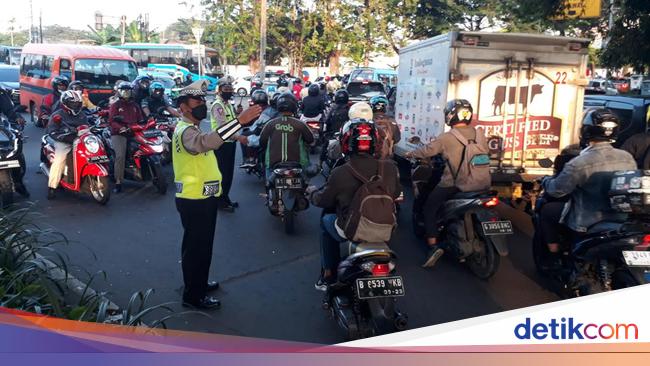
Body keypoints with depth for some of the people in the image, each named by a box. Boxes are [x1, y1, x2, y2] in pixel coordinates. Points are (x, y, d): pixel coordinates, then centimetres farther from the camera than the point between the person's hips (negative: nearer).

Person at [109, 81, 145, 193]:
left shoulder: (135, 106, 24)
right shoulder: (115, 105, 11)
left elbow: (140, 119, 20)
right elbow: (111, 120, -2)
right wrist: (121, 127, -20)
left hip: (133, 133, 5)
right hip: (118, 134, -5)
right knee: (120, 155, -23)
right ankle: (118, 182, -24)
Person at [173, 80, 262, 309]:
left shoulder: (192, 128, 15)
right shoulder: (185, 131, -22)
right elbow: (205, 142, -45)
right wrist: (239, 121, -52)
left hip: (201, 198, 11)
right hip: (194, 201, -10)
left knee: (200, 245, 23)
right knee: (196, 247, 0)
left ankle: (198, 283, 39)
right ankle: (193, 296, 13)